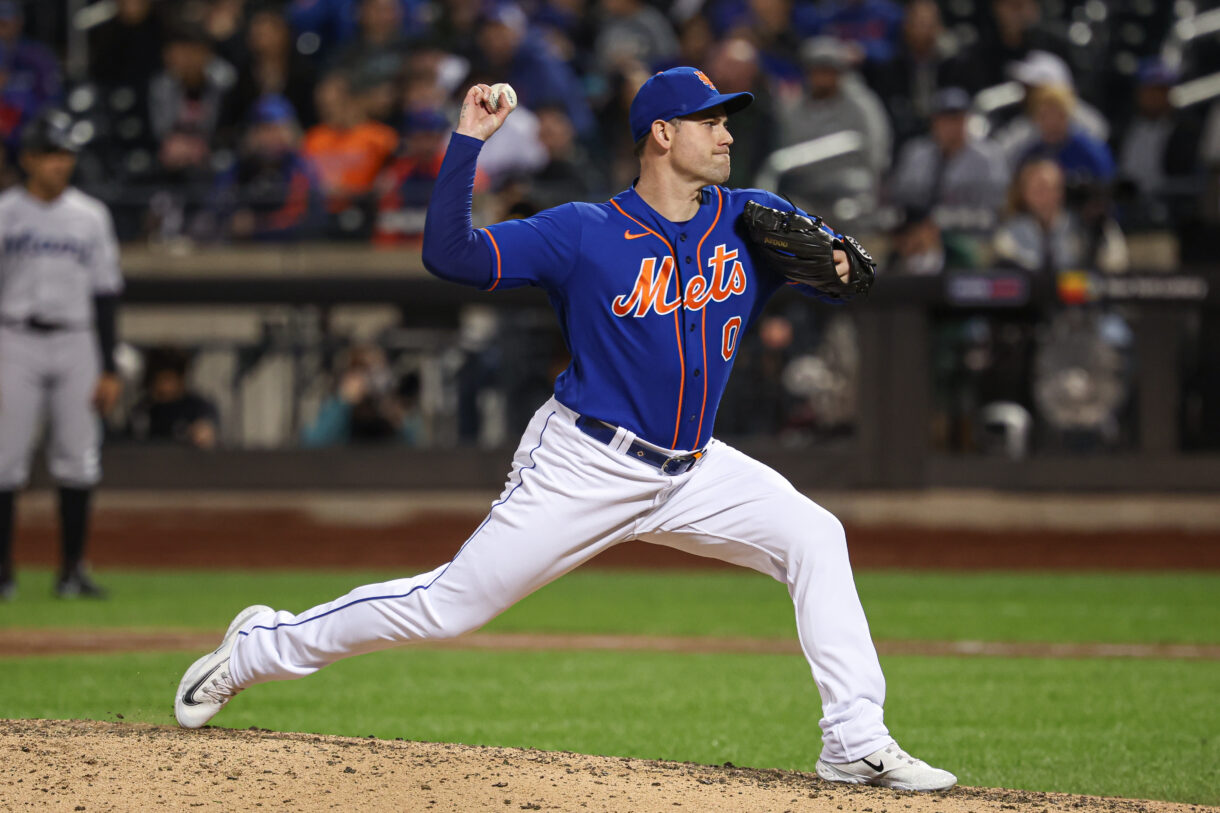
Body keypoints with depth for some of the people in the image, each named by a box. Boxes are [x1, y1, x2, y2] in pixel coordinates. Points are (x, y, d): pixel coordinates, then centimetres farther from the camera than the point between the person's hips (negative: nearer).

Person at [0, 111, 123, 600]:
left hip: (76, 344, 2)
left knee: (79, 461, 0)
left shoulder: (91, 216, 9)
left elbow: (105, 295, 9)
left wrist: (109, 370, 4)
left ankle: (72, 569, 7)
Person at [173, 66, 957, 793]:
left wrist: (835, 262, -15)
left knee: (814, 537, -14)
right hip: (584, 466, -4)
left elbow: (838, 270, 9)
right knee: (451, 604, -4)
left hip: (692, 472, 5)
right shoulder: (583, 232, -11)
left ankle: (857, 743, -12)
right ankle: (262, 648, 14)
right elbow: (449, 255, -16)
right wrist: (467, 142, -25)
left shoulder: (751, 220, 2)